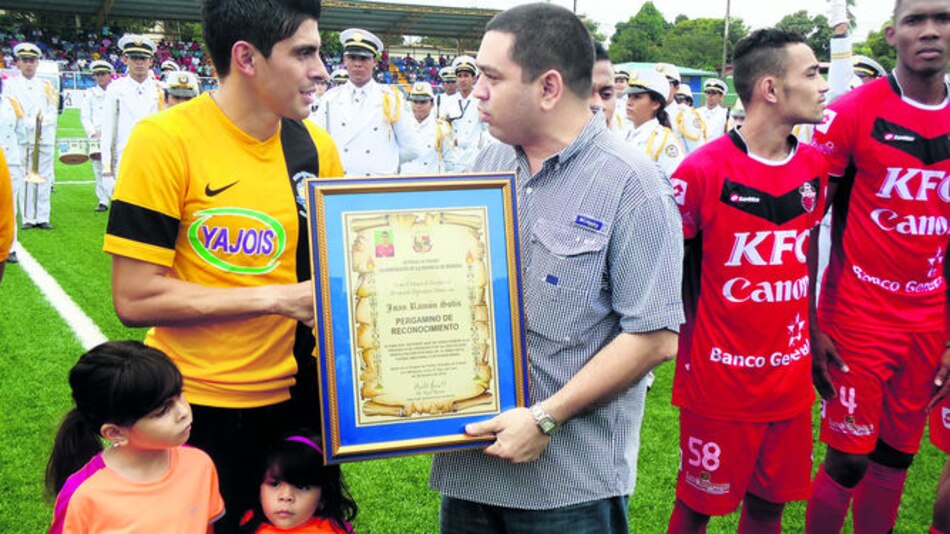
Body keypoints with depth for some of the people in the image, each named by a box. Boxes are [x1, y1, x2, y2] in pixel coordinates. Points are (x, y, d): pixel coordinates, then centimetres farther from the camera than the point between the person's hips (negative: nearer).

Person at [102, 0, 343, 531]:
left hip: (297, 393, 5)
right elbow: (136, 299, -17)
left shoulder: (316, 145, 0)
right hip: (200, 406, -4)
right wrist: (277, 297, -20)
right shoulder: (166, 139, -15)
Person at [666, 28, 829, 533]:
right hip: (718, 380, -5)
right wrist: (687, 345, -7)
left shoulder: (815, 166, 3)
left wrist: (812, 335, 13)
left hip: (791, 380, 5)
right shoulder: (703, 170, -16)